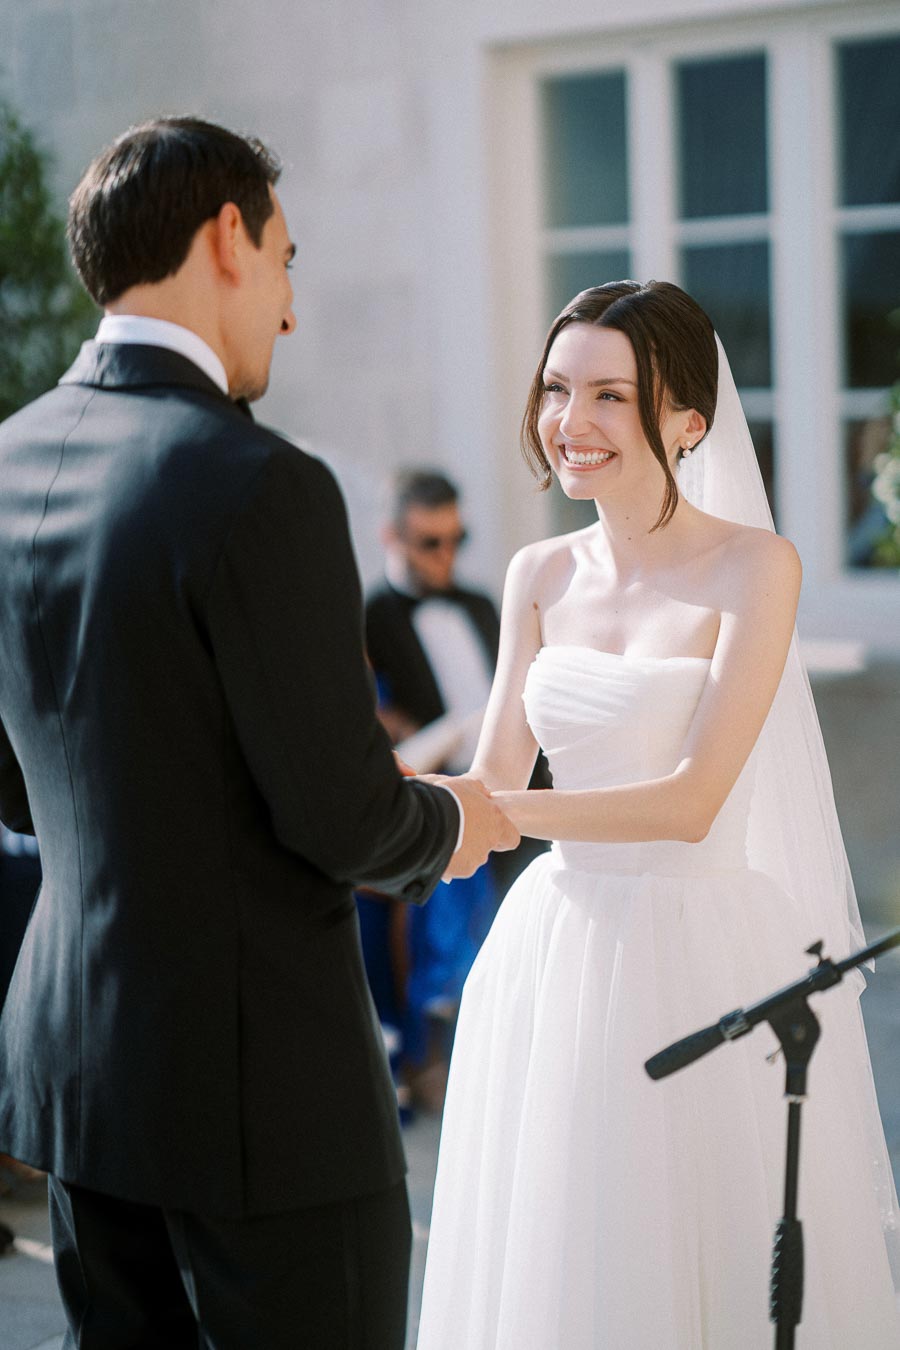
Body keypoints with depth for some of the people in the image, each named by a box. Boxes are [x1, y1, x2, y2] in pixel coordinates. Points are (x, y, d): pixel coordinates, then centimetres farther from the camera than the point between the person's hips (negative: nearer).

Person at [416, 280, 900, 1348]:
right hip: (553, 947, 5)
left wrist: (494, 813, -22)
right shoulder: (540, 576, 7)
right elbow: (493, 778, 7)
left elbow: (693, 799, -17)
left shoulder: (753, 567, -9)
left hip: (699, 950, -5)